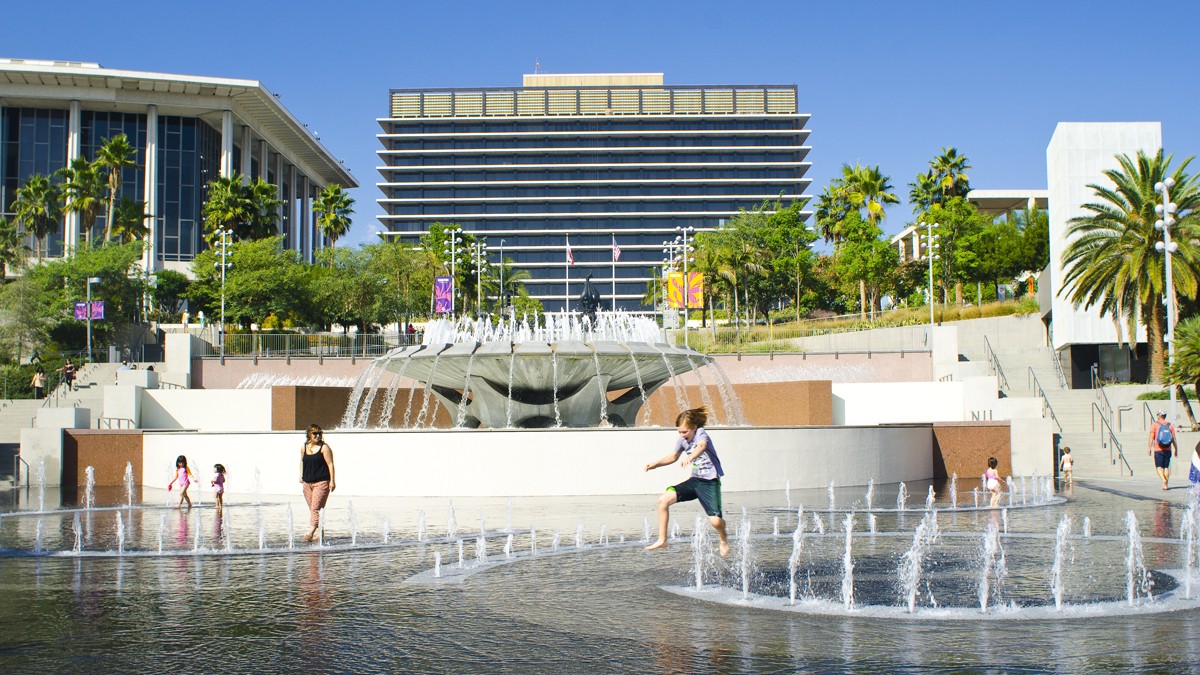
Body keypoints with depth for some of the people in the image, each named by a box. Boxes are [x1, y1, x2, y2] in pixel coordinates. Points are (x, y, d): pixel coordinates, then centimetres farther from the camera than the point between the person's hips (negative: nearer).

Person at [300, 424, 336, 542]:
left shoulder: (324, 447, -6)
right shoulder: (304, 448, 9)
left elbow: (330, 464, -9)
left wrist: (332, 481, -14)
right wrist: (301, 475, 20)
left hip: (321, 482, -6)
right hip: (307, 483, 6)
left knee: (315, 508, -14)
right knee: (312, 509, 8)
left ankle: (311, 532, -21)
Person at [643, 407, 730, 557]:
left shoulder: (701, 434, -16)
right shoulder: (682, 440, 5)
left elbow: (702, 446, -41)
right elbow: (673, 456, 24)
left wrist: (690, 457, -62)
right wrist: (655, 464, 9)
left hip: (710, 482, -6)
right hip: (694, 480, 6)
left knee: (715, 520, -17)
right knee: (664, 499, -11)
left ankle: (724, 541, 19)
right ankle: (662, 540, -2)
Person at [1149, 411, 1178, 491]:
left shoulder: (1154, 425, -2)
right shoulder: (1170, 425, 7)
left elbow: (1151, 437, -7)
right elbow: (1174, 438, 6)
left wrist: (1149, 448, -4)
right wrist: (1176, 450, 10)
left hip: (1158, 450, -3)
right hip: (1168, 449, 3)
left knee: (1159, 467, -2)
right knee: (1166, 467, 10)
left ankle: (1164, 480, -24)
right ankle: (1166, 484, 8)